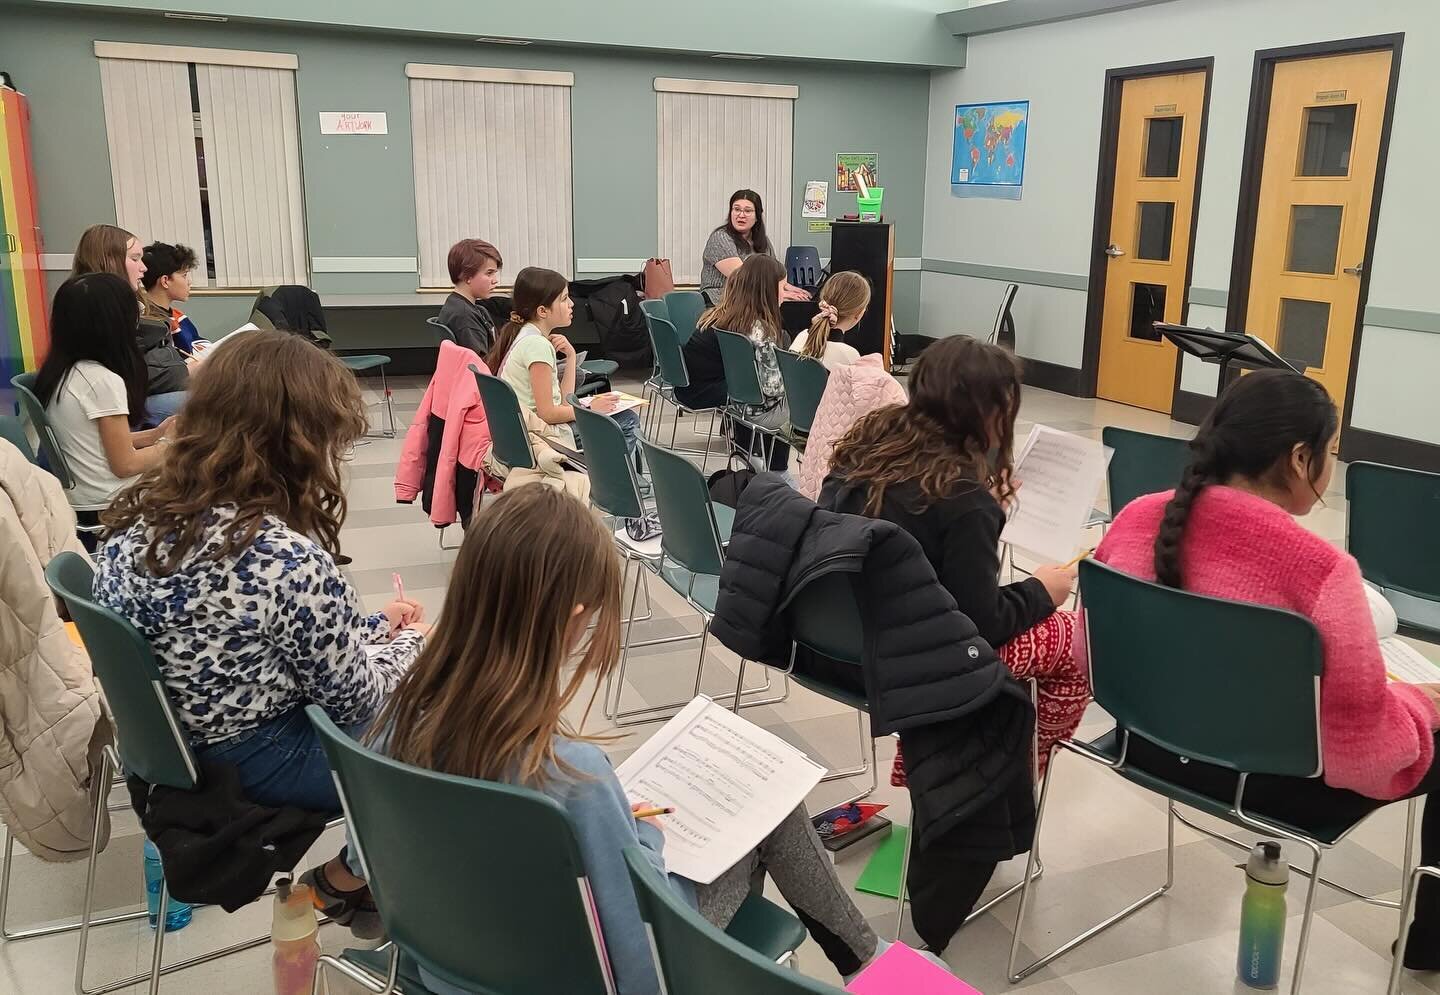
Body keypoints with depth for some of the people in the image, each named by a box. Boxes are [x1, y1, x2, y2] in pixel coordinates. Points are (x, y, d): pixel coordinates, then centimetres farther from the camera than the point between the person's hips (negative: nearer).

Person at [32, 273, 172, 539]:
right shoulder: (103, 380, -21)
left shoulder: (57, 373, 4)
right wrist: (168, 443, -1)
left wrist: (155, 434, 10)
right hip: (110, 507, -8)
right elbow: (125, 464, -16)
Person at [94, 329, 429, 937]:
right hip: (256, 764, -8)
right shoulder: (288, 560, -32)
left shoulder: (143, 511, -7)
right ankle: (349, 878, 26)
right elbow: (356, 700, -17)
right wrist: (411, 641, 1)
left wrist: (373, 623, 6)